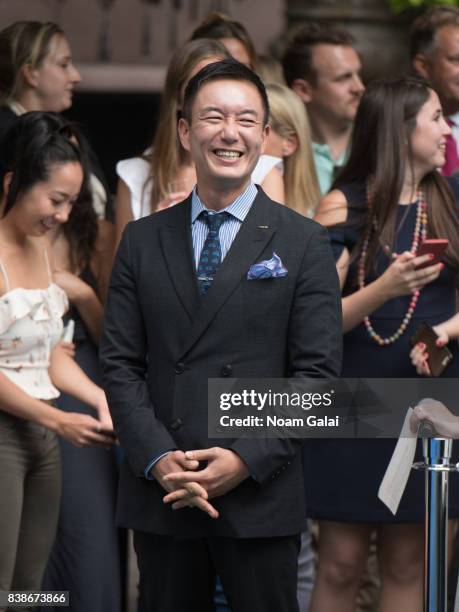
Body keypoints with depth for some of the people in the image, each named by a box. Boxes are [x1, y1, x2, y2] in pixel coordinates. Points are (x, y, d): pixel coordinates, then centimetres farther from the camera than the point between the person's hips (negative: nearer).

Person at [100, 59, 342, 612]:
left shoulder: (304, 244, 2)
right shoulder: (142, 240, 9)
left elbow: (317, 372, -3)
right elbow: (119, 363, 5)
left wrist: (248, 459, -13)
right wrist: (158, 459, -9)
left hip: (260, 497, -2)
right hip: (158, 498, 2)